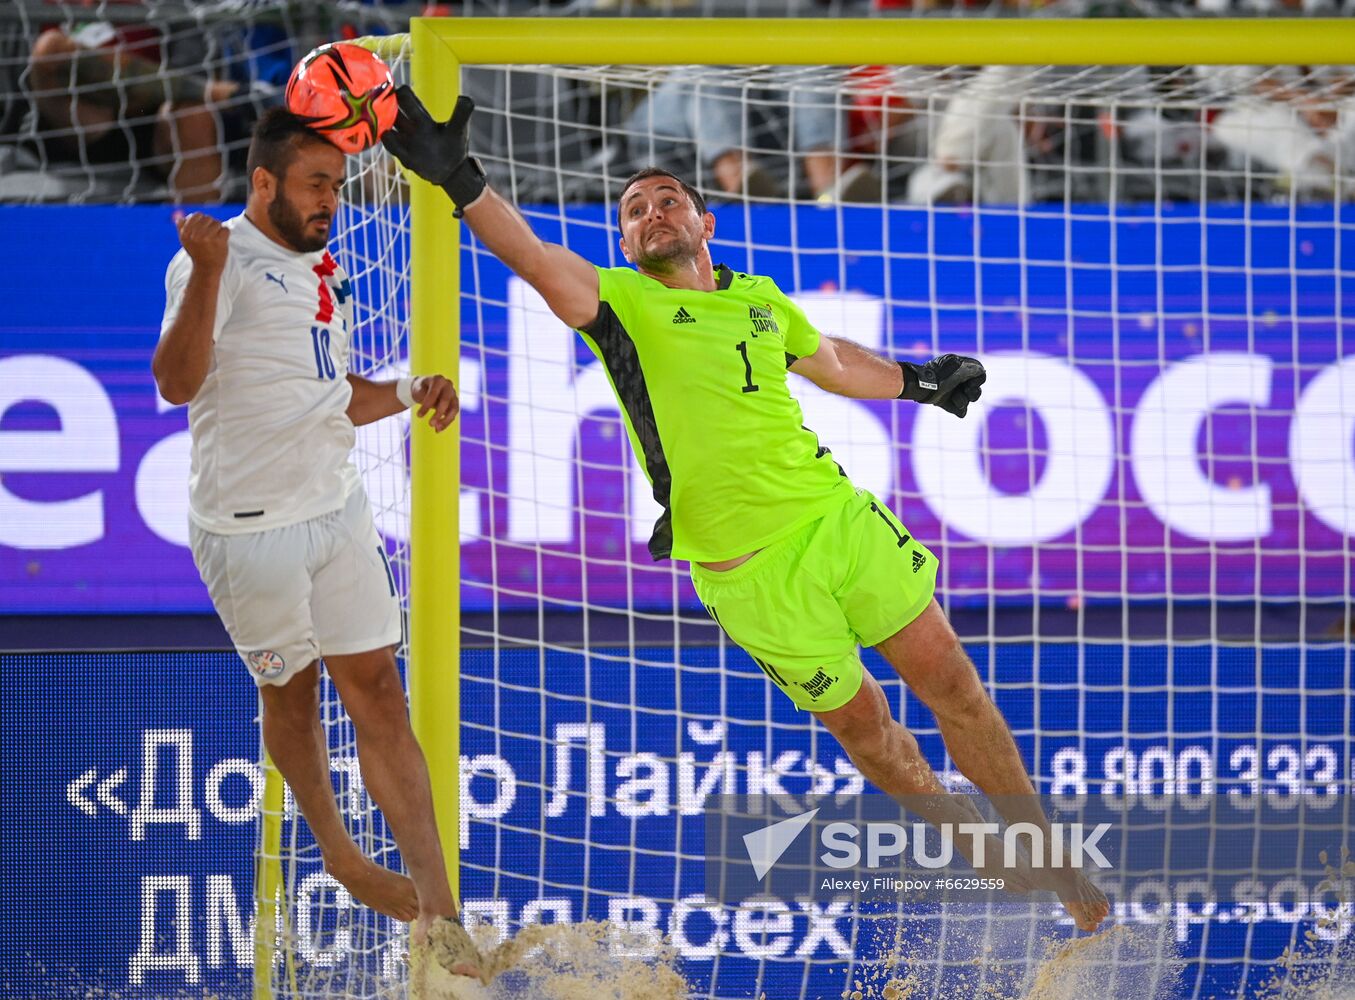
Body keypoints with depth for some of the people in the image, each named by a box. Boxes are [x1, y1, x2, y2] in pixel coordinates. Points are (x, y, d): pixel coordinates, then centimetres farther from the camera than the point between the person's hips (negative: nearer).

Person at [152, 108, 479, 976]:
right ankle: (336, 850, 34)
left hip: (337, 509, 6)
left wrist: (407, 395, 6)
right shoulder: (225, 261, -12)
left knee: (378, 691, -1)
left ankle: (438, 911, -7)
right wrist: (206, 276, -40)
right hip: (248, 528, -6)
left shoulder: (318, 270, 13)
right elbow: (177, 381, -26)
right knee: (292, 692, 9)